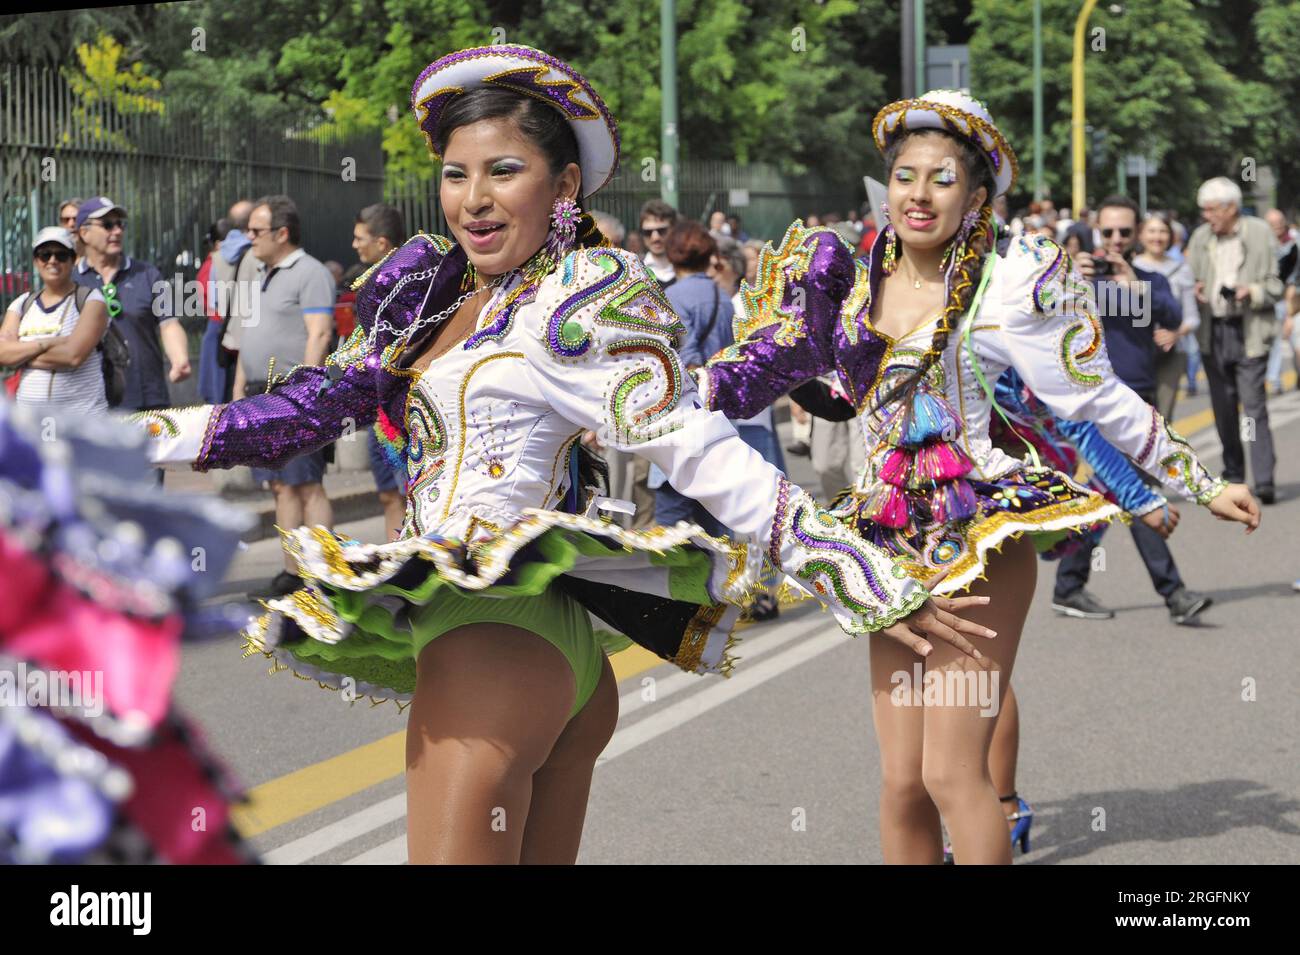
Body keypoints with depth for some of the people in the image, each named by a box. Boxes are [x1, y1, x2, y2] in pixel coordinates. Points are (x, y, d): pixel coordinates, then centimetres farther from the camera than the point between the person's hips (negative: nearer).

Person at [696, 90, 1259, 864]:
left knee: (952, 772, -10)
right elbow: (761, 364, 17)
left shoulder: (1006, 286, -4)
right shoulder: (851, 282, 9)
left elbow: (1104, 401, 2)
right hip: (892, 537, 5)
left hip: (978, 536, -5)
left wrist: (1204, 486, 5)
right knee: (902, 782, 4)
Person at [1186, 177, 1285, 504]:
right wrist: (1194, 291, -7)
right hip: (1212, 332, 4)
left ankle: (1264, 479, -13)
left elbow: (1276, 285, 0)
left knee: (1254, 405, -11)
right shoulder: (1200, 238, 8)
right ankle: (1233, 472, 22)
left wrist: (1252, 292, -19)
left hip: (1249, 332, -4)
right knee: (1223, 406, 10)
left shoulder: (1260, 233, -2)